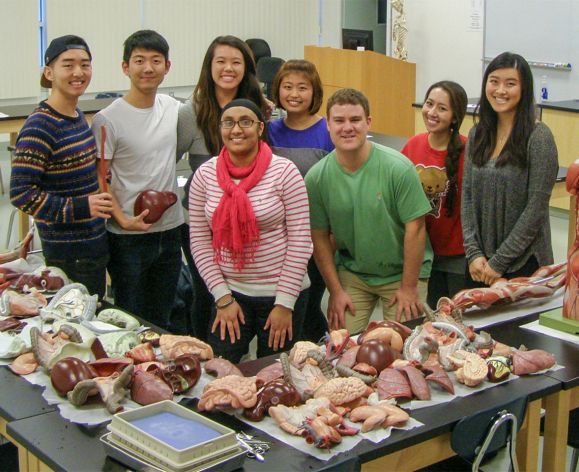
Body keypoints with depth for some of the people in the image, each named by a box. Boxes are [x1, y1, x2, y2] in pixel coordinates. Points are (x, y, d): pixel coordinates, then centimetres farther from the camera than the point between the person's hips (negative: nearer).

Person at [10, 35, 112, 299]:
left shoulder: (77, 116, 9)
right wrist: (81, 207, -25)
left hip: (94, 243, 9)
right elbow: (20, 192, -21)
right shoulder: (40, 126, -17)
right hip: (67, 254, -9)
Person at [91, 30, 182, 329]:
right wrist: (123, 220, -22)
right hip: (128, 238, -5)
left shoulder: (174, 108, 4)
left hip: (169, 230, 5)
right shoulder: (108, 120, -13)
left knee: (162, 321, 18)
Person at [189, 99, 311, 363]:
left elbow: (300, 241, -10)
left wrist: (285, 304, -10)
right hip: (230, 293, 3)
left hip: (281, 293, -2)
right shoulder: (205, 175, -1)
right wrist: (223, 298, -4)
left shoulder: (284, 172, -10)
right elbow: (200, 242, 2)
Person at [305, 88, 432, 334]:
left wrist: (409, 288, -11)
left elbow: (415, 228, -15)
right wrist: (336, 291, -3)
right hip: (351, 273, 2)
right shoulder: (316, 177, -9)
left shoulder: (398, 168, -19)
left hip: (401, 272, -2)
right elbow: (320, 237, -2)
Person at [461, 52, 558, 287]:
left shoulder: (538, 137, -12)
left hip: (523, 262, -5)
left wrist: (499, 261, -13)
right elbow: (467, 197, 4)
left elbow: (536, 208, -14)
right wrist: (474, 253, -6)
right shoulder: (477, 134, 5)